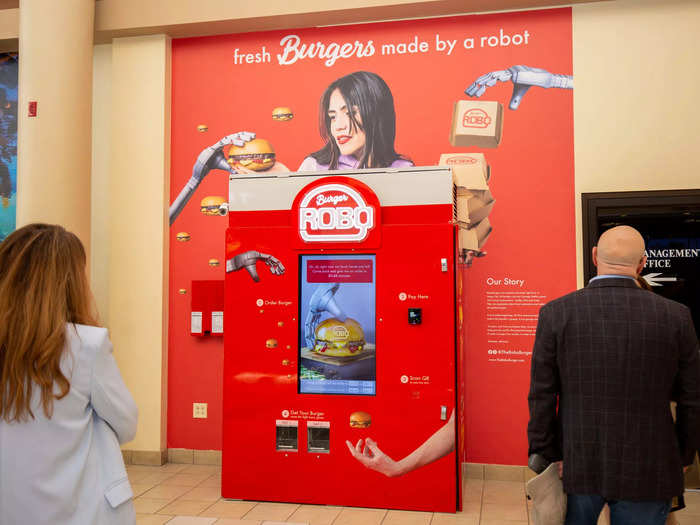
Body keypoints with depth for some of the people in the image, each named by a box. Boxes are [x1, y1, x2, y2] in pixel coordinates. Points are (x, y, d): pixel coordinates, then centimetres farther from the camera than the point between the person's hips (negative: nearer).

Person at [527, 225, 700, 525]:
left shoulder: (556, 313, -10)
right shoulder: (676, 316, -8)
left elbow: (541, 396, -8)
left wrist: (543, 456, 2)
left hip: (576, 465, 0)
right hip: (647, 472, 0)